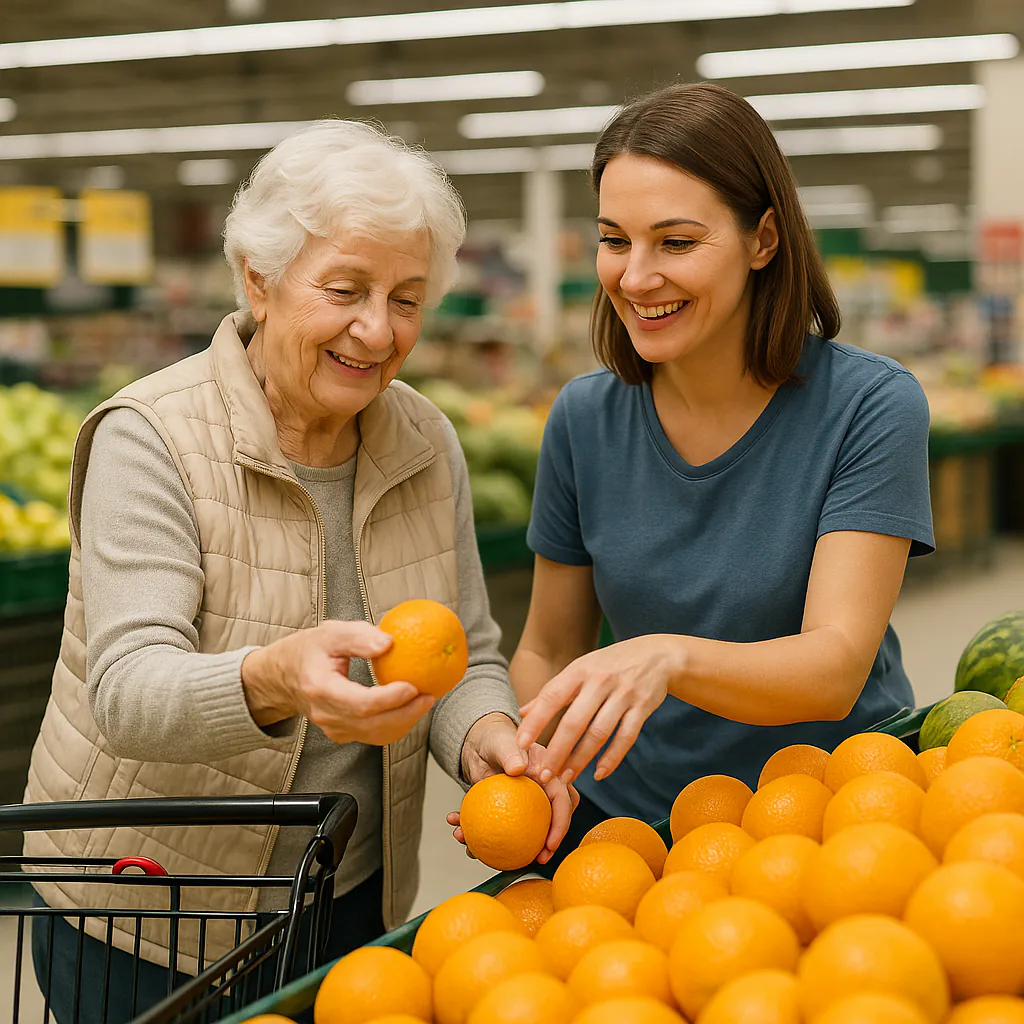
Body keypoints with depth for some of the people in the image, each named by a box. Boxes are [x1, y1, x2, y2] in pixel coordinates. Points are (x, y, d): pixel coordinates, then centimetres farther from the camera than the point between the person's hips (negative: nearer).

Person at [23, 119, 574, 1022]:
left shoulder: (427, 445, -2)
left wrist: (486, 738, -21)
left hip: (355, 903, 5)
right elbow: (130, 693, -28)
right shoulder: (151, 439, -18)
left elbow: (469, 656, 2)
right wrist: (272, 682, -48)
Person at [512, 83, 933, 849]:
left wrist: (670, 656, -37)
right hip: (627, 815, 3)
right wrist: (523, 760, -10)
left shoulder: (871, 406, -9)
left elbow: (834, 669, -18)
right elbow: (547, 652, 10)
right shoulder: (584, 419, 2)